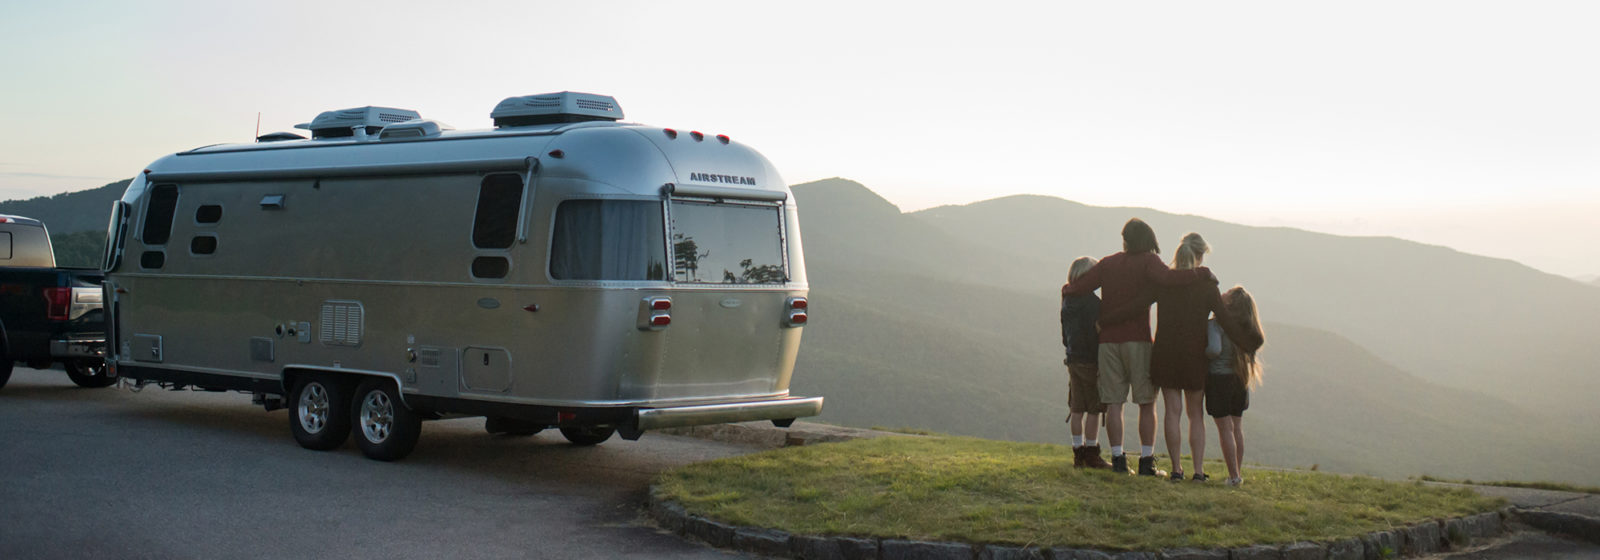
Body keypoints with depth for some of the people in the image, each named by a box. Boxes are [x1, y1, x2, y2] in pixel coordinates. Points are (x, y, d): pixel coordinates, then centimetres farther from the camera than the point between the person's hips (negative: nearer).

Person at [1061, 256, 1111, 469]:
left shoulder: (1067, 301, 11)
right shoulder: (1092, 302, -14)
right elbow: (1095, 334, -17)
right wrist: (1102, 363, -14)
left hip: (1073, 359, 8)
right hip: (1090, 361, -8)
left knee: (1077, 409, 10)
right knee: (1094, 409, -1)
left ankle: (1078, 452, 14)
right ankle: (1091, 454, 1)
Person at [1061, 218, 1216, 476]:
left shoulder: (1107, 263, 9)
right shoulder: (1147, 261, -3)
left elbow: (1078, 286, 8)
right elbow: (1167, 278, -23)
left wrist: (1066, 289, 30)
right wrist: (1203, 274, -14)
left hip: (1108, 341, 3)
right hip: (1138, 340, -3)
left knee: (1114, 402, 4)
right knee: (1147, 403, 3)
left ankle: (1118, 459, 2)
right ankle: (1146, 460, -1)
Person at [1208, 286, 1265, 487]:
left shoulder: (1215, 324, -19)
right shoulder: (1248, 329, 0)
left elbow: (1215, 349, -32)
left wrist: (1203, 354, -12)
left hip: (1218, 379, -6)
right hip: (1241, 381, 6)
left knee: (1225, 428, 2)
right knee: (1237, 427, 16)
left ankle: (1234, 475, 3)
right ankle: (1237, 473, 22)